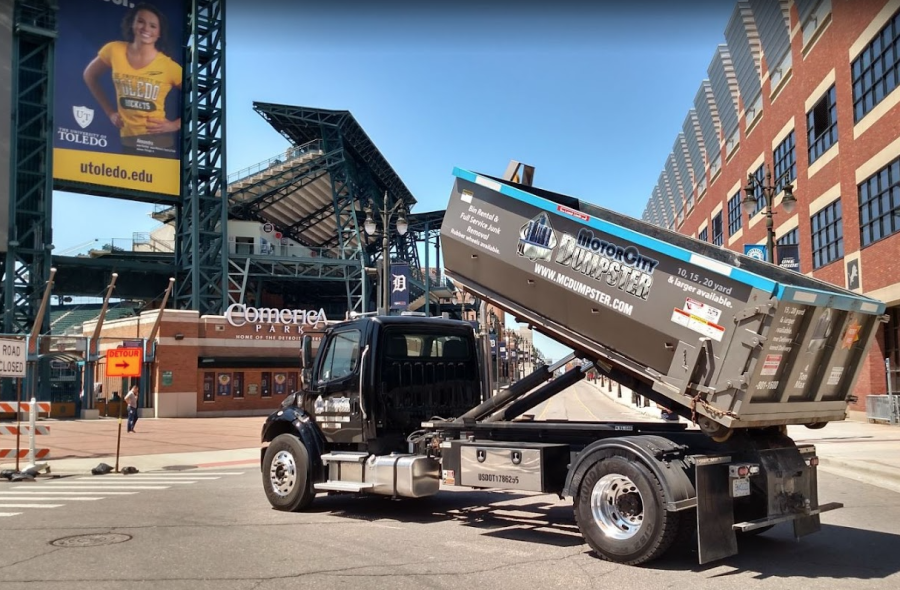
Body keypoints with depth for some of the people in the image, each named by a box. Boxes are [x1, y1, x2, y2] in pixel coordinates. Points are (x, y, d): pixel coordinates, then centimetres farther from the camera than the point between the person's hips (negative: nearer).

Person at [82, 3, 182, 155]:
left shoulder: (169, 66, -6)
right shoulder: (114, 50, 1)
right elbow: (90, 75, 17)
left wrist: (176, 125, -7)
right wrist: (109, 111, 11)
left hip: (159, 142, -3)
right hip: (127, 141, 3)